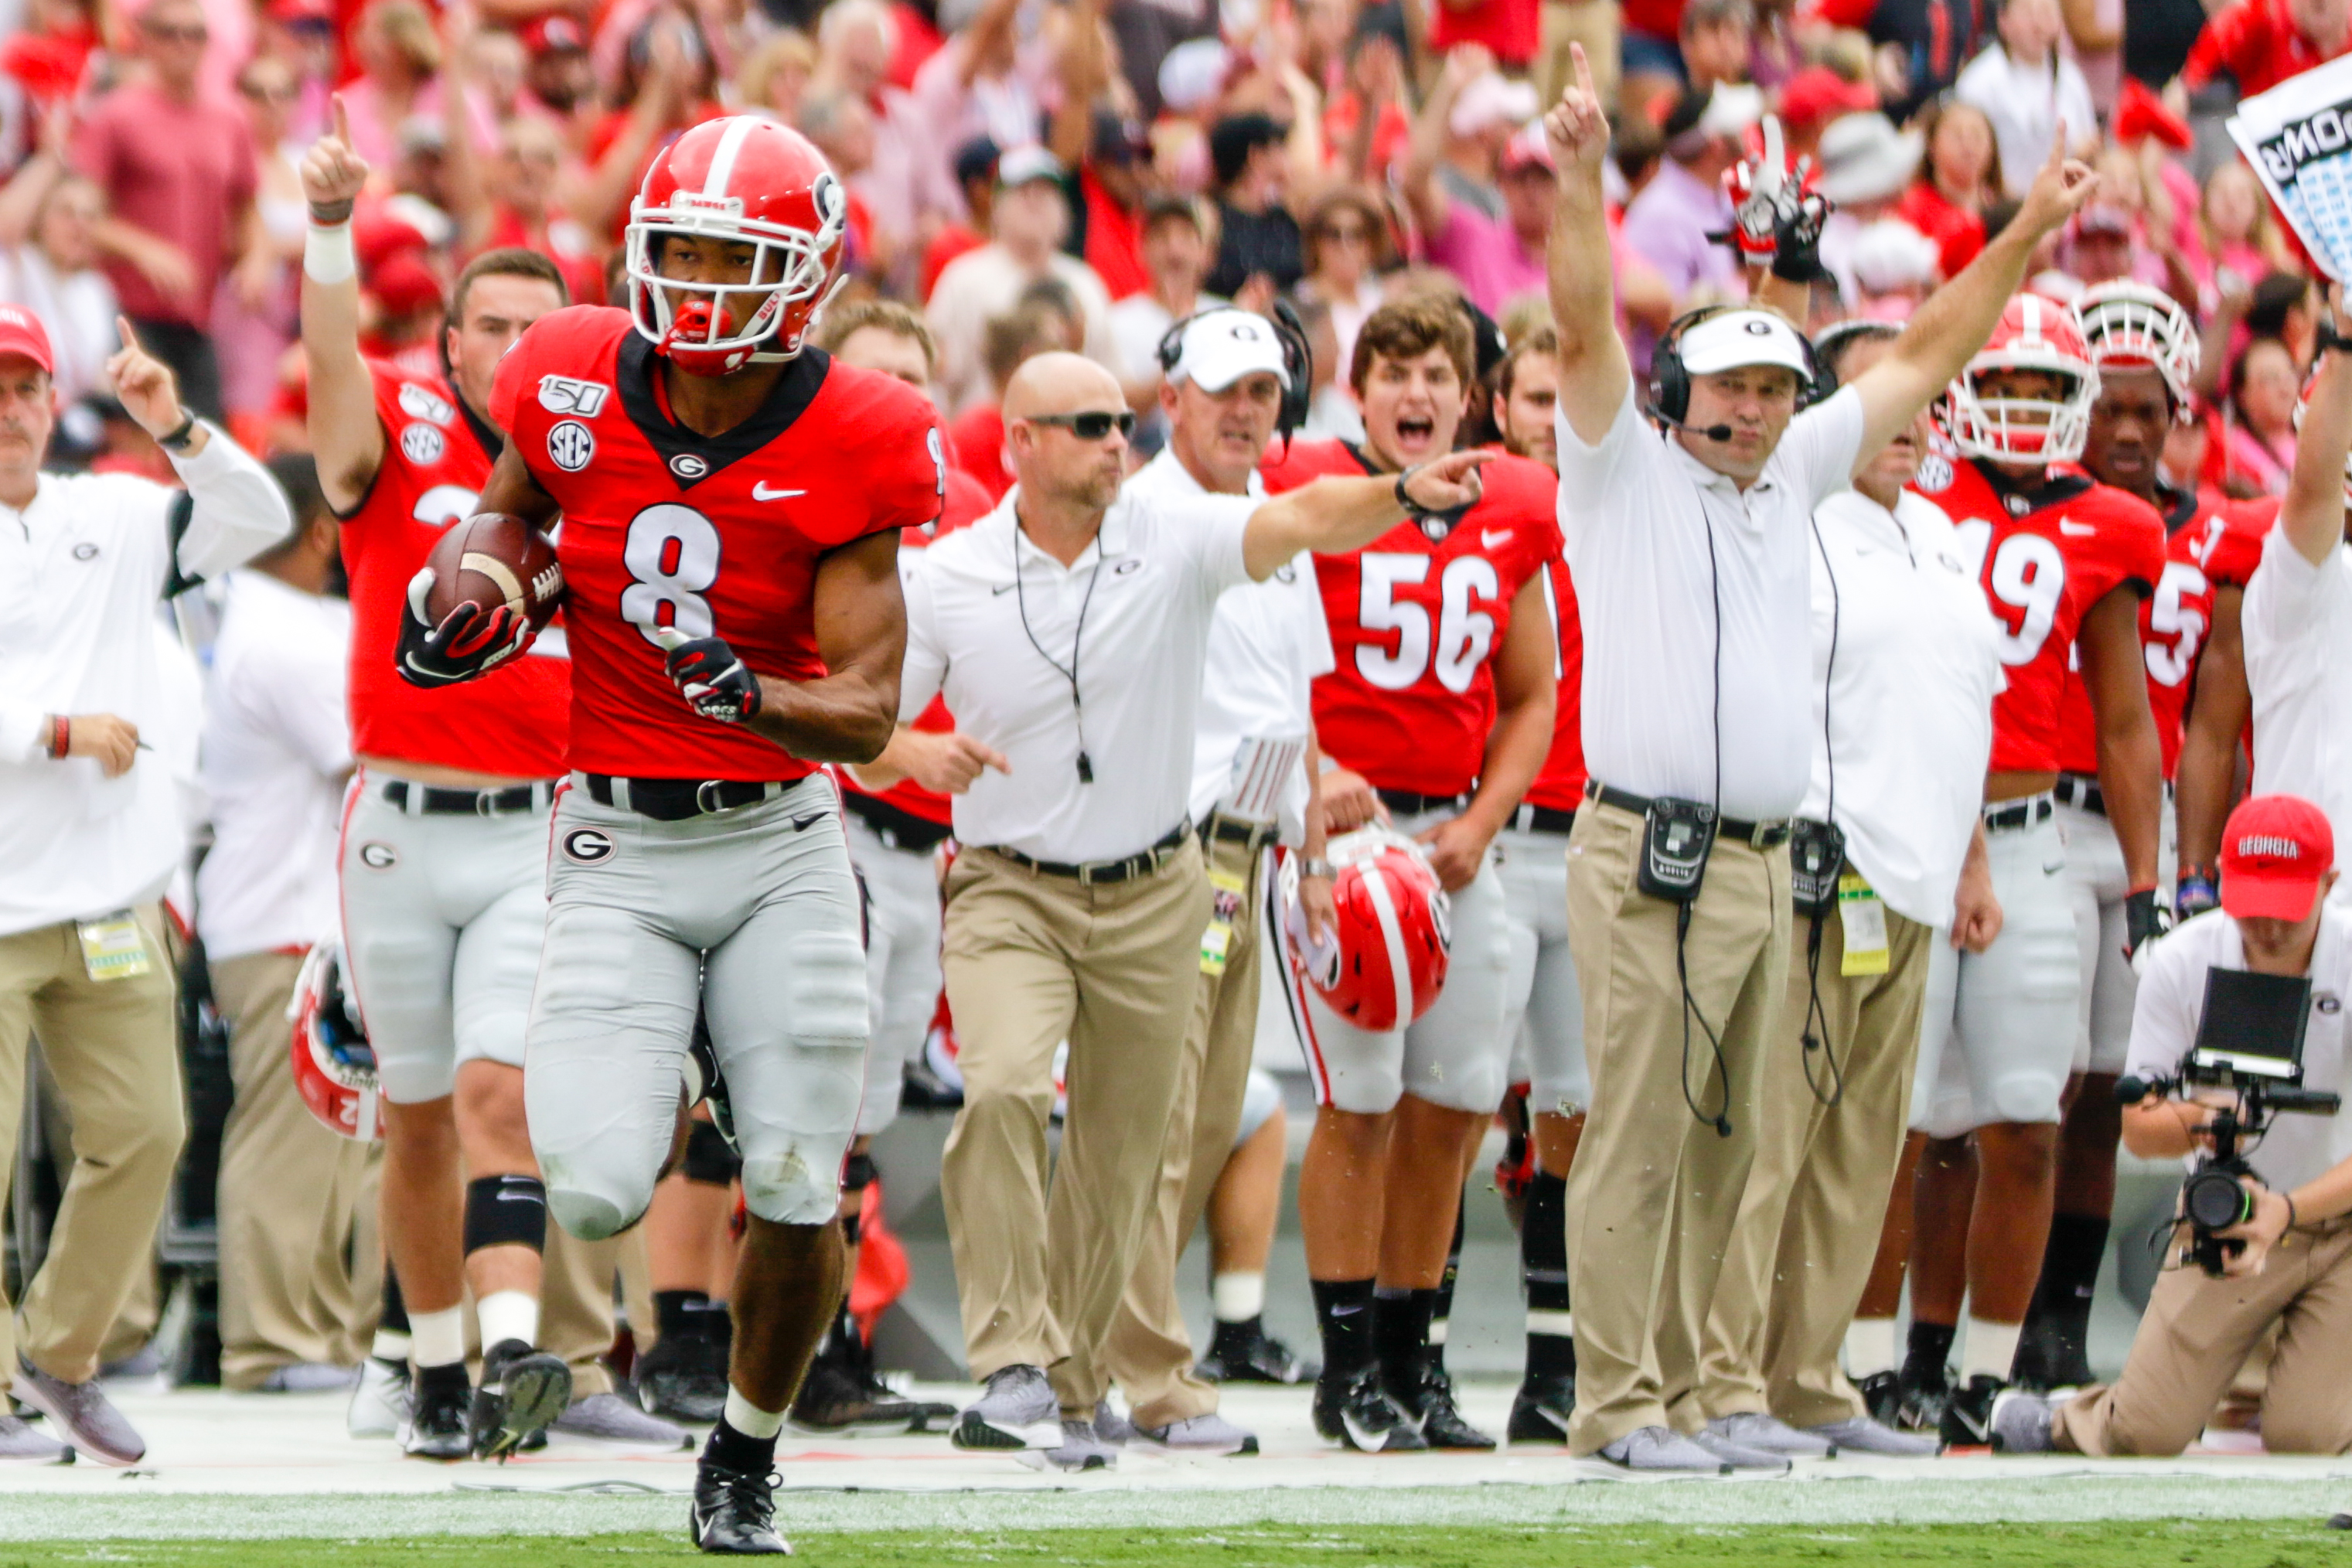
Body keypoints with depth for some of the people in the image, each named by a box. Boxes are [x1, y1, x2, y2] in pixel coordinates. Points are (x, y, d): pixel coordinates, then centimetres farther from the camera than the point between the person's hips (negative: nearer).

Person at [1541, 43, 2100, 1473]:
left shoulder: (1791, 481, 17)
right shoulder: (1626, 473, 2)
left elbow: (1922, 361, 23)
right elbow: (1587, 326, -12)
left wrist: (2027, 239, 20)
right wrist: (1581, 181, -25)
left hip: (1765, 864, 6)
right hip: (1649, 857, -6)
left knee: (1726, 1144, 8)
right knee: (1638, 1134, -7)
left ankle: (1688, 1394, 13)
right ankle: (1619, 1404, -6)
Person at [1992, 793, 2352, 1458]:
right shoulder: (2181, 962, -11)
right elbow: (2138, 1129, -9)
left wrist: (2287, 1210, -35)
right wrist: (2193, 1125, -33)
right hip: (2228, 1218, 1)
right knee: (2145, 1434, -10)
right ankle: (2055, 1420, 24)